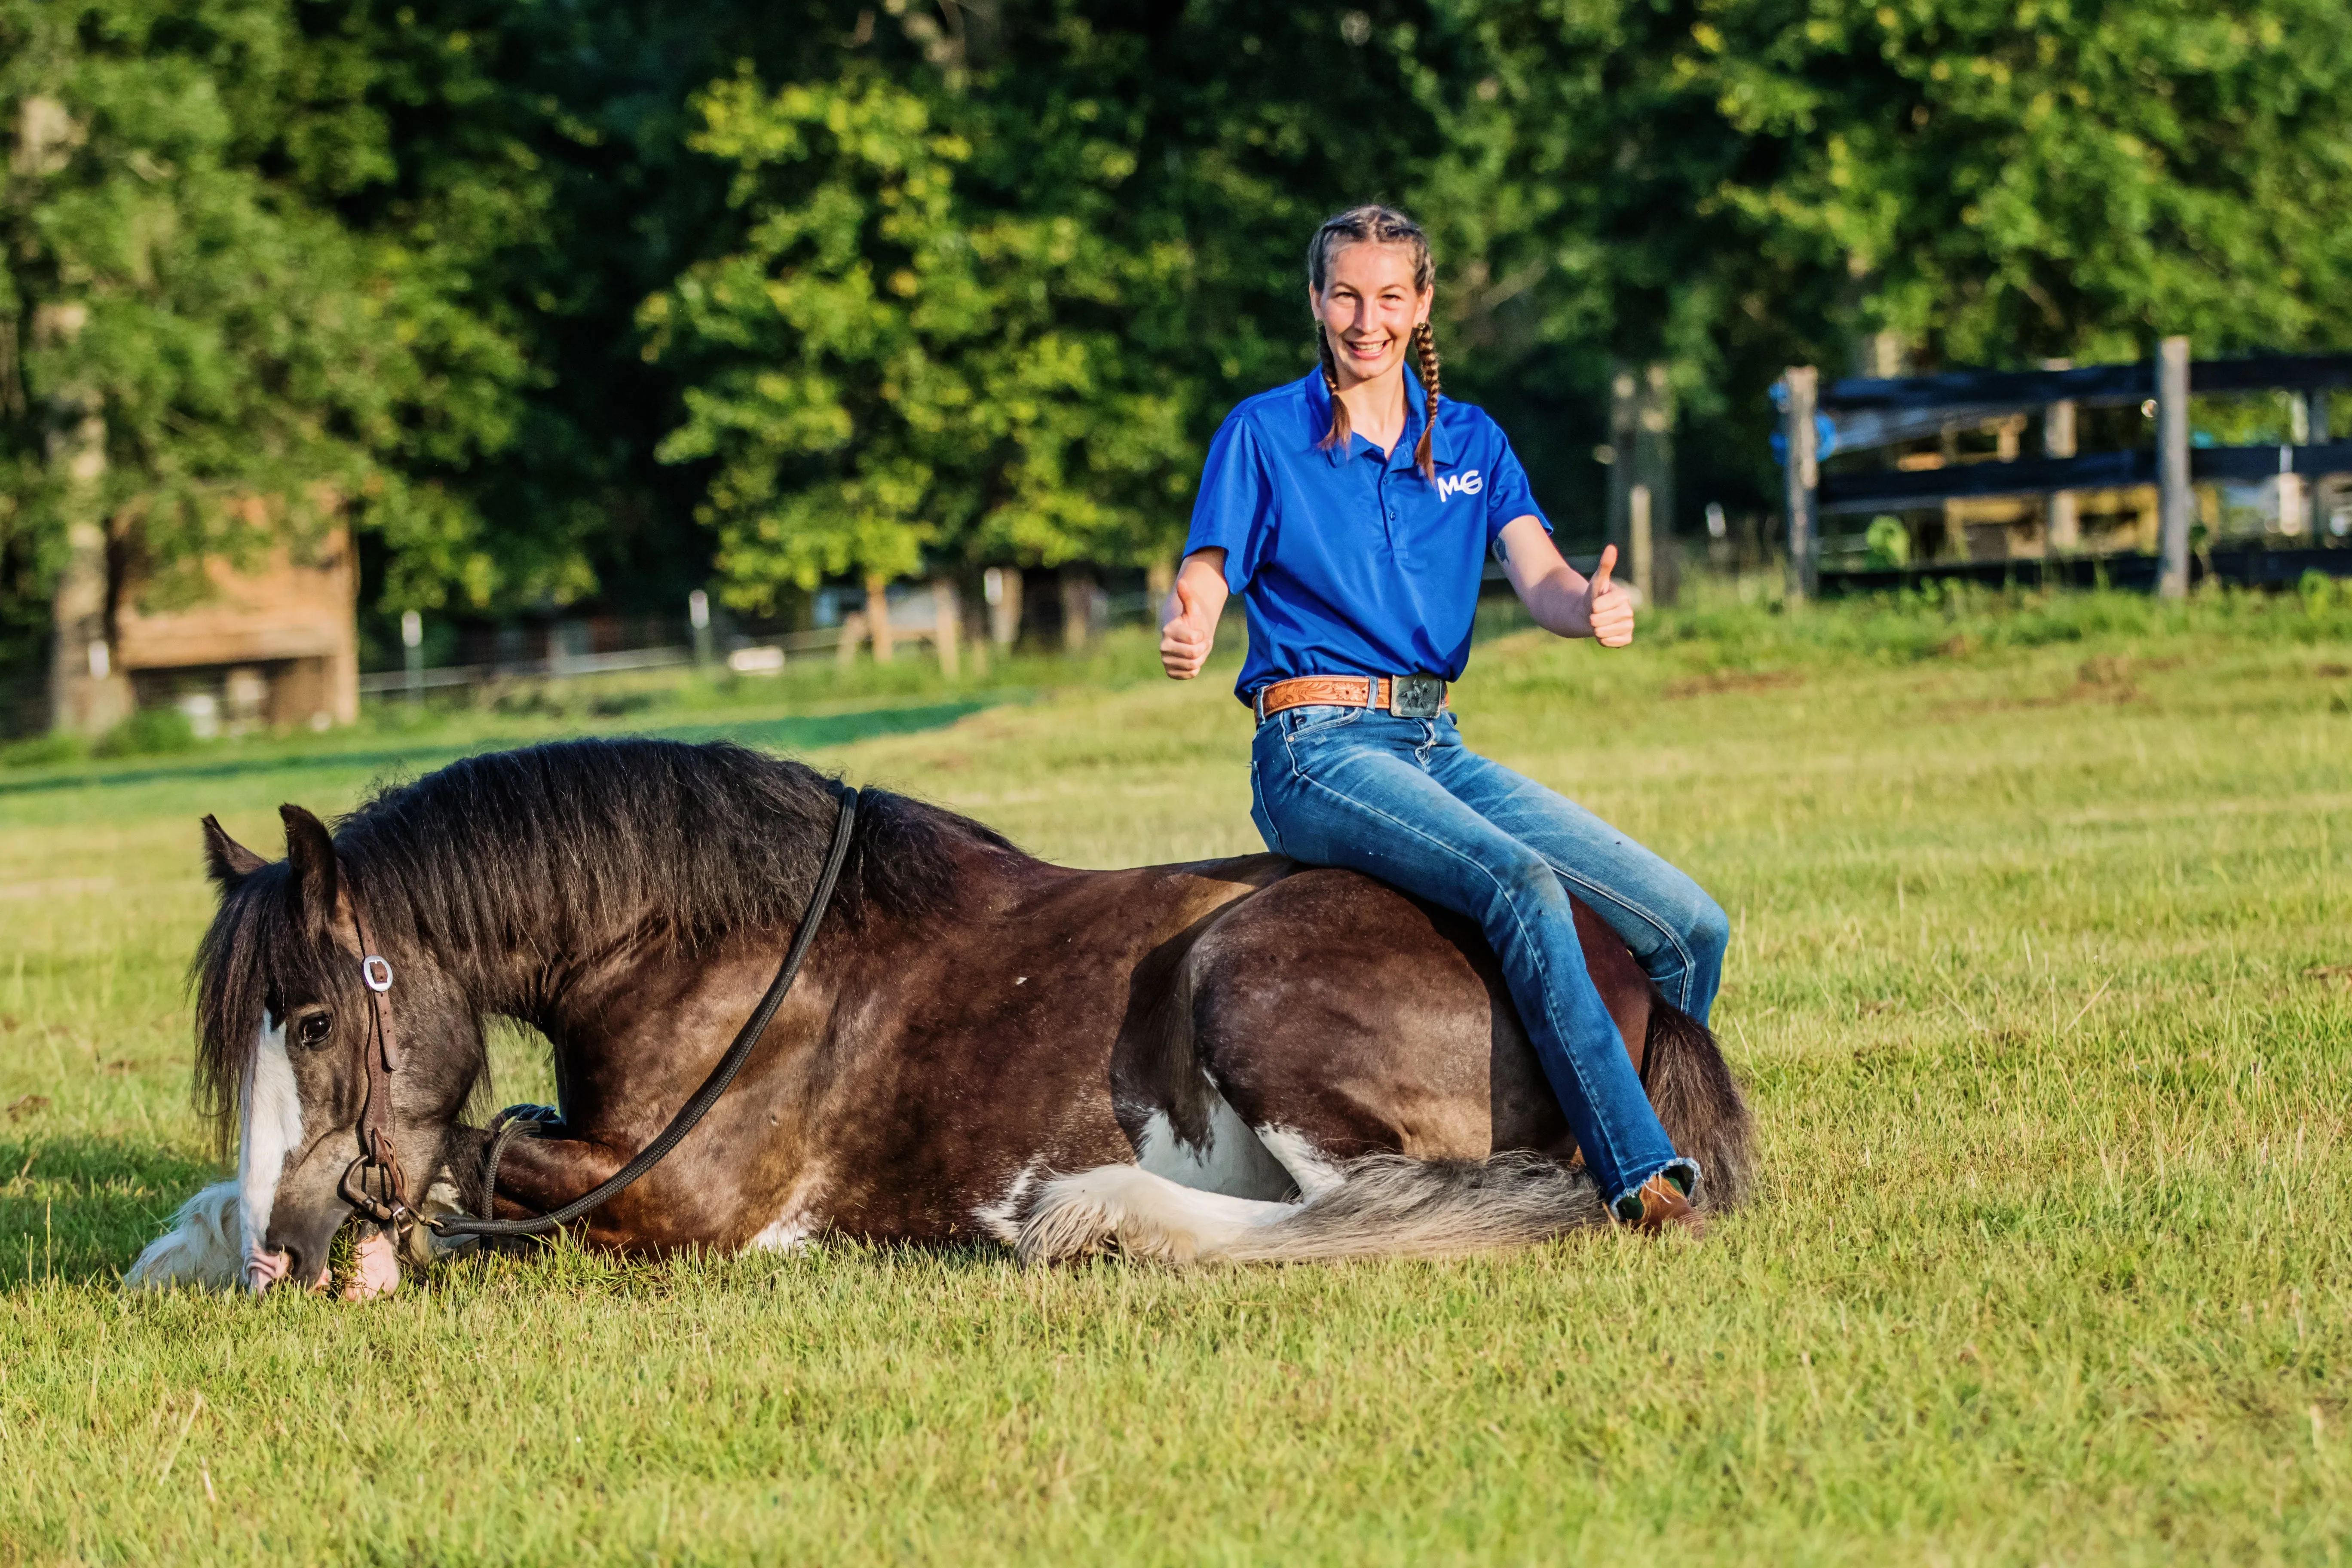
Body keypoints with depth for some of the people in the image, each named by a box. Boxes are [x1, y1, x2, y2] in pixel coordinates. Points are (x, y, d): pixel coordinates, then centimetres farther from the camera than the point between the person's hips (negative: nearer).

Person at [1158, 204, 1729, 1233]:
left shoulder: (1471, 442, 14)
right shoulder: (1264, 433, 3)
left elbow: (1540, 579, -2)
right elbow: (1202, 583, -6)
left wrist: (1592, 607, -26)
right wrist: (1184, 634, -31)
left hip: (1437, 747, 5)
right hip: (1315, 751, -5)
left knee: (1688, 925, -8)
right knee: (1523, 885, -32)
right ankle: (1642, 1179, -34)